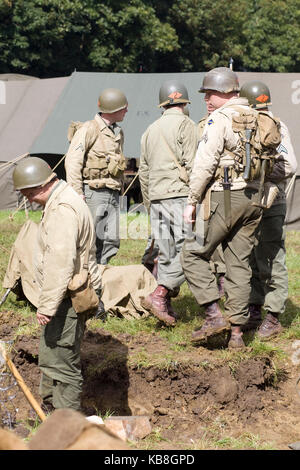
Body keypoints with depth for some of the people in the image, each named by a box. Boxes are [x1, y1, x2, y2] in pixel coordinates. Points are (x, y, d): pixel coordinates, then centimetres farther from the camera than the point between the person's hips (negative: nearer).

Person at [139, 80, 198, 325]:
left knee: (165, 253, 9)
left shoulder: (151, 130, 19)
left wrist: (149, 203, 27)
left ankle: (166, 305, 10)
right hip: (180, 194, -7)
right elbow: (192, 165, -10)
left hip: (156, 196, 7)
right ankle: (159, 294, -20)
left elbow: (144, 171, 21)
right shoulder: (186, 125, -1)